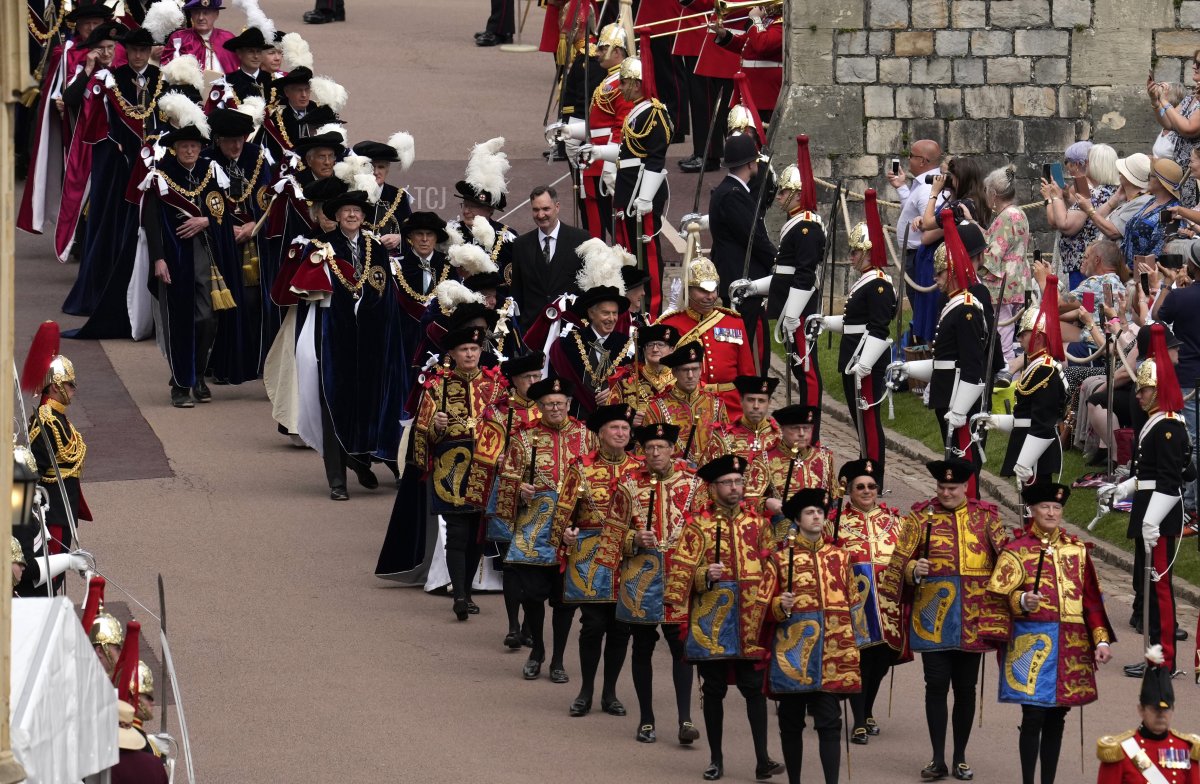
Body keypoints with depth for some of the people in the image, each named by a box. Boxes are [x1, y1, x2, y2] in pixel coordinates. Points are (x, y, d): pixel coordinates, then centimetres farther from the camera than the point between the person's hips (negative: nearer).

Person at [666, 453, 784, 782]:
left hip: (751, 621, 2)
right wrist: (705, 575, -23)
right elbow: (681, 571, -5)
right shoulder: (698, 526, 0)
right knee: (714, 690, 5)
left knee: (754, 687, -2)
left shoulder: (757, 523, 9)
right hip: (712, 623, -2)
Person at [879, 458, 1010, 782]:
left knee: (966, 687, 6)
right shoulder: (922, 516, 3)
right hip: (932, 617, -1)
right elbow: (900, 561, 2)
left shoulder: (985, 516, 6)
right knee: (936, 684, -2)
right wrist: (913, 570, -19)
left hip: (972, 618, 1)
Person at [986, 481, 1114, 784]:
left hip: (1071, 645, 4)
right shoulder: (1017, 550, 0)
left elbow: (1091, 599, 13)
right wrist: (1022, 600, -26)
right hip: (1032, 644, -4)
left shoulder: (1076, 549, 11)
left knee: (1056, 718, 8)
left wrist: (1101, 640, 6)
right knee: (1034, 716, -6)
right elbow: (999, 594, -5)